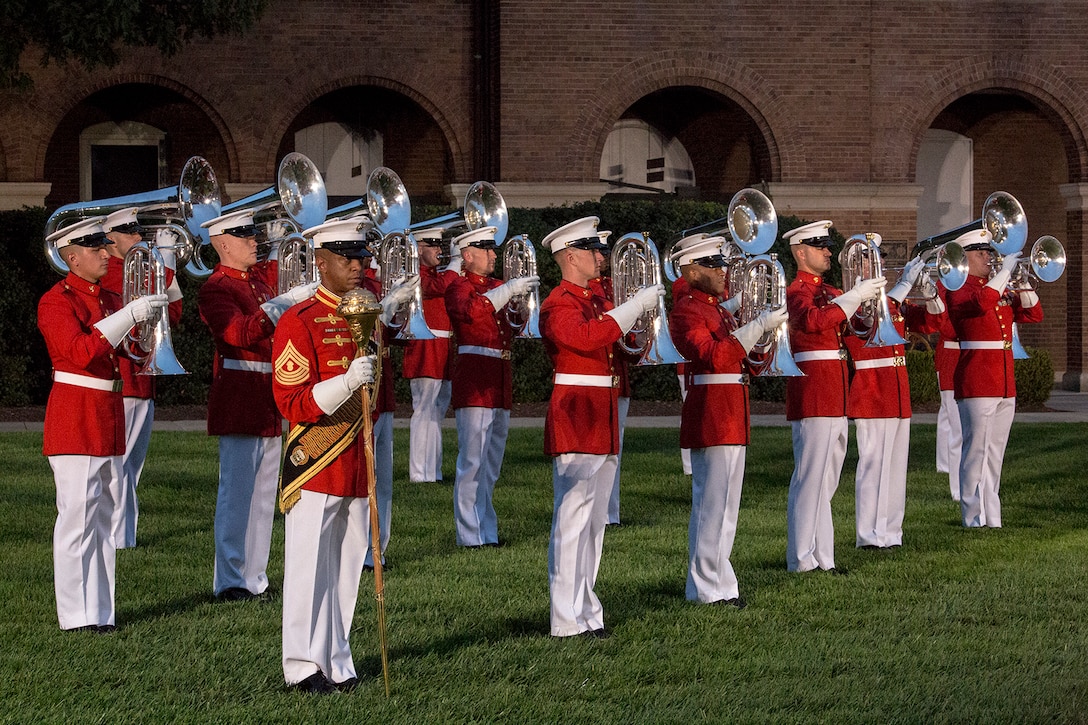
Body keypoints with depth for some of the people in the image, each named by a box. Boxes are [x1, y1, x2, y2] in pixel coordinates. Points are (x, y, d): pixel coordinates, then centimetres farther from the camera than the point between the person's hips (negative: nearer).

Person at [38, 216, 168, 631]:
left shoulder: (109, 300, 15)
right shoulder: (57, 301, -9)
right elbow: (81, 351, -23)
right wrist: (129, 315, -25)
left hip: (109, 417, 8)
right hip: (75, 420, -8)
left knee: (102, 517, 9)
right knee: (78, 516, -7)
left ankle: (100, 610, 14)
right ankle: (77, 616, -5)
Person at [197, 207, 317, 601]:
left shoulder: (263, 277, 13)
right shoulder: (215, 289, -11)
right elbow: (241, 333, -27)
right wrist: (286, 302, -33)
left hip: (270, 399, 8)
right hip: (238, 400, -8)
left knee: (264, 494, 11)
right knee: (236, 492, -6)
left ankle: (254, 578, 17)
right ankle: (229, 581, -3)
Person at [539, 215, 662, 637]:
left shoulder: (595, 301, 18)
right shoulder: (559, 305, -10)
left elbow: (613, 345, 18)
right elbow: (588, 337, -28)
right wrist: (635, 306, -22)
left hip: (600, 420, 10)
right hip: (574, 419, -10)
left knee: (594, 521, 11)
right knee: (573, 519, -10)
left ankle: (586, 611, 17)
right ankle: (568, 621, -10)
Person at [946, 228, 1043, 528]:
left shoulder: (1003, 290, 18)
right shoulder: (958, 289, -6)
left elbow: (1034, 314, 16)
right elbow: (982, 302, -27)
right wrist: (1005, 271, -18)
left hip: (1005, 385, 8)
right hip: (976, 385, -8)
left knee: (994, 457, 9)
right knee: (976, 454, -8)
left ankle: (993, 522, 13)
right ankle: (975, 523, -7)